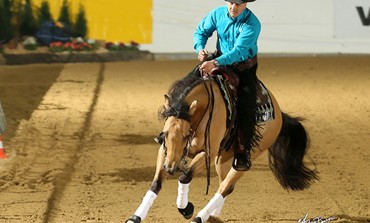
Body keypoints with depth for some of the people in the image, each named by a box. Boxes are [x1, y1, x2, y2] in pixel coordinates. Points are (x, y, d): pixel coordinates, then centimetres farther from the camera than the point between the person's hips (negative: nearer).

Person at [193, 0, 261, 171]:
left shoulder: (252, 24, -23)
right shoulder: (218, 14, -9)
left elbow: (239, 50, -32)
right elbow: (201, 32, 4)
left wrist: (215, 63, -45)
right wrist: (200, 48, -19)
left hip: (245, 68, -4)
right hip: (220, 60, 4)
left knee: (246, 106, -17)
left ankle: (243, 152, -8)